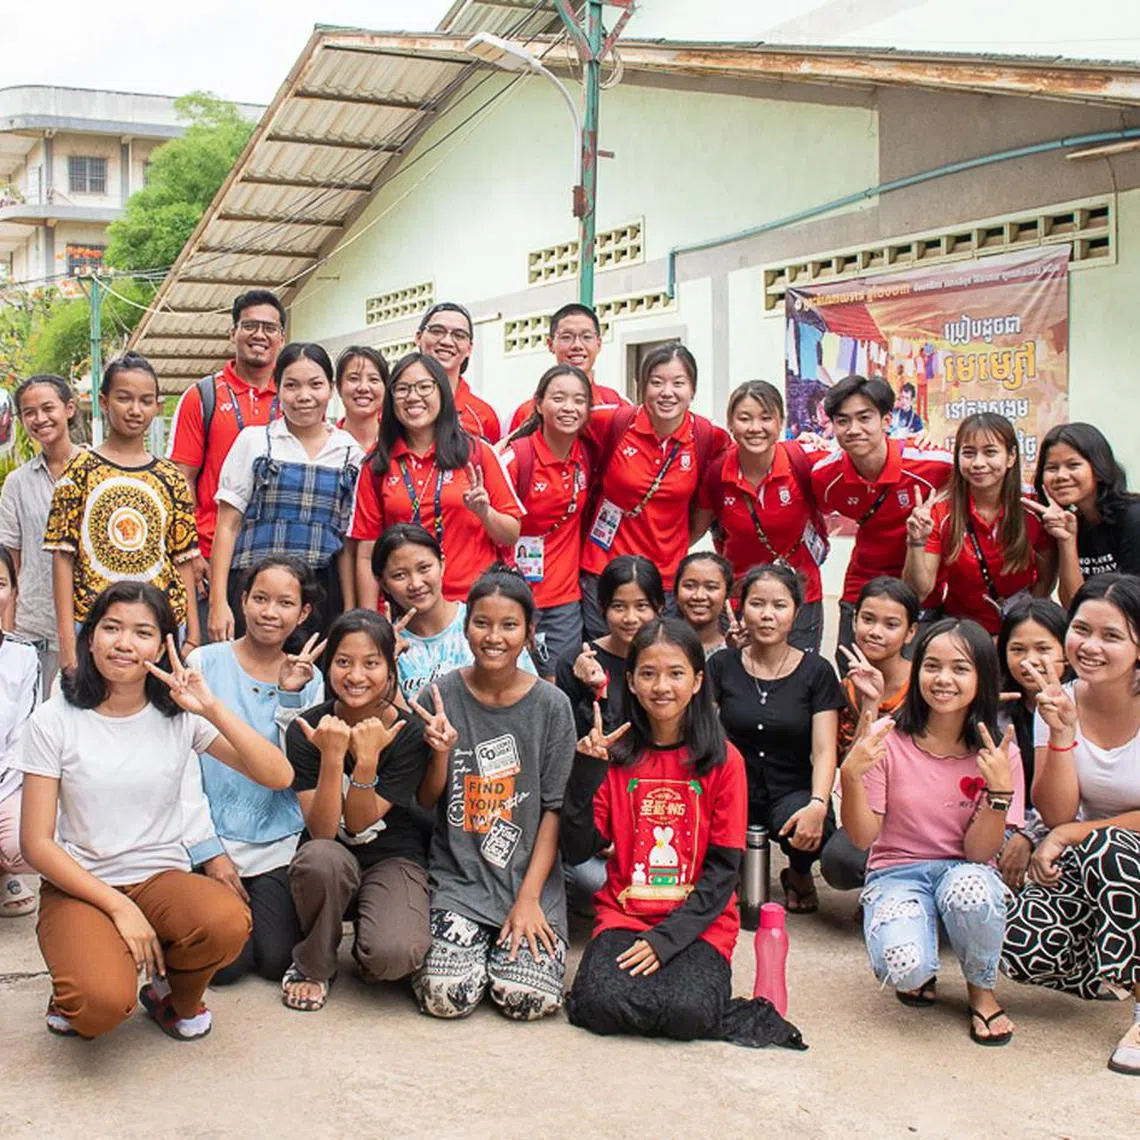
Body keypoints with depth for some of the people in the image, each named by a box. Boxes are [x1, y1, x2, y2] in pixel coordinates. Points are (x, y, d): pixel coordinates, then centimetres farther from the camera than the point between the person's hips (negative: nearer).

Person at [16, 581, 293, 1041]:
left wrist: (212, 709, -19)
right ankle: (74, 993, 8)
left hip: (163, 878, 2)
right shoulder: (54, 720, -4)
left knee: (228, 922, -33)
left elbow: (279, 776, -9)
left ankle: (172, 995, 3)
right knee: (102, 1004, -32)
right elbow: (36, 842, -6)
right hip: (80, 885, -2)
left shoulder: (179, 715, 1)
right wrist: (119, 907, -16)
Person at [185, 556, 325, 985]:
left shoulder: (308, 679, 5)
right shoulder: (205, 663, -3)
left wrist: (290, 696, -13)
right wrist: (209, 852, -7)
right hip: (212, 838, -2)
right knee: (225, 964, -14)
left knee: (276, 960, -11)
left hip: (279, 842, 2)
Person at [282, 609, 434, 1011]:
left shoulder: (408, 732, -11)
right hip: (333, 861, 1)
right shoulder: (306, 729, -10)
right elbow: (322, 831, -17)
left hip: (394, 858, -1)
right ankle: (313, 966, -9)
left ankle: (367, 951, 7)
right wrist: (332, 756, -30)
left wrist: (367, 759, -29)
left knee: (393, 955, -32)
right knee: (320, 857, -37)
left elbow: (359, 824, -14)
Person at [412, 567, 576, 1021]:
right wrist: (440, 754, -16)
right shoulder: (441, 697, -2)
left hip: (532, 881, 0)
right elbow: (425, 800, 5)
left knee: (529, 999, -16)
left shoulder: (551, 706, -4)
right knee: (446, 996, -17)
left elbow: (555, 809, -3)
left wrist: (530, 896, -10)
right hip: (458, 876, 0)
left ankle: (512, 940, 15)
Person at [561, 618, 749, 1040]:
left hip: (697, 923, -1)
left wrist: (669, 937, -14)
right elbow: (577, 851, 0)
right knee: (601, 1006, -26)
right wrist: (584, 772, -13)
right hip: (624, 915, 1)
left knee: (688, 1013, -27)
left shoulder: (723, 761, -1)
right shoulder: (616, 755, 4)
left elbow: (724, 867, -4)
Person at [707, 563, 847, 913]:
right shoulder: (722, 665, 5)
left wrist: (818, 804, -26)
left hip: (792, 791, 0)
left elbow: (824, 751, -6)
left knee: (812, 832, -36)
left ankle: (799, 874, 5)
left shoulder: (815, 671, 1)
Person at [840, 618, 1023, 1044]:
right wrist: (851, 775, -25)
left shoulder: (998, 754, -6)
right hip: (897, 875, 0)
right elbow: (863, 837, -8)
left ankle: (982, 990, -4)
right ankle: (922, 972, 10)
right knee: (905, 968, -32)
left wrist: (1000, 789, -25)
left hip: (963, 872, 1)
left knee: (970, 888, -38)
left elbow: (978, 852, -9)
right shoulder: (888, 740, -8)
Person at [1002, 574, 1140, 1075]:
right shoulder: (1060, 700, -5)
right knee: (1024, 947, -23)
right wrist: (1061, 732, -23)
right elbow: (1056, 814, -10)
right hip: (1085, 865, 4)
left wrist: (1069, 835, -14)